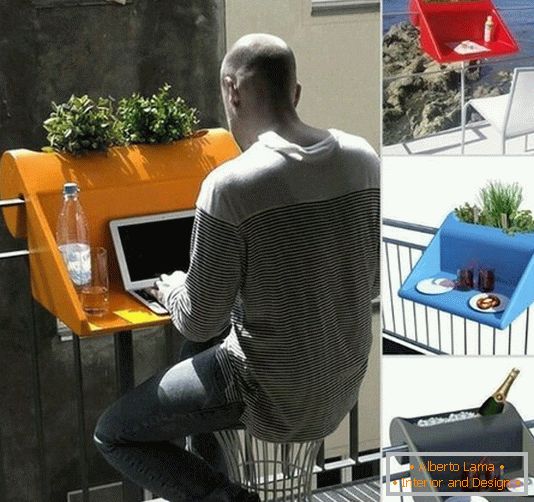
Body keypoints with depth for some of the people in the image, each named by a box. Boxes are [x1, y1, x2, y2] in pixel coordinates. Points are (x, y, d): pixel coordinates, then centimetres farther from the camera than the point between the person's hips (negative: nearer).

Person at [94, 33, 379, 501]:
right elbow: (374, 284, 6)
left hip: (274, 402, -7)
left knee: (112, 434, 11)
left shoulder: (230, 185, -25)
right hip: (344, 388, 7)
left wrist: (172, 289, 6)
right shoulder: (362, 157, -6)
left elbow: (200, 323, -16)